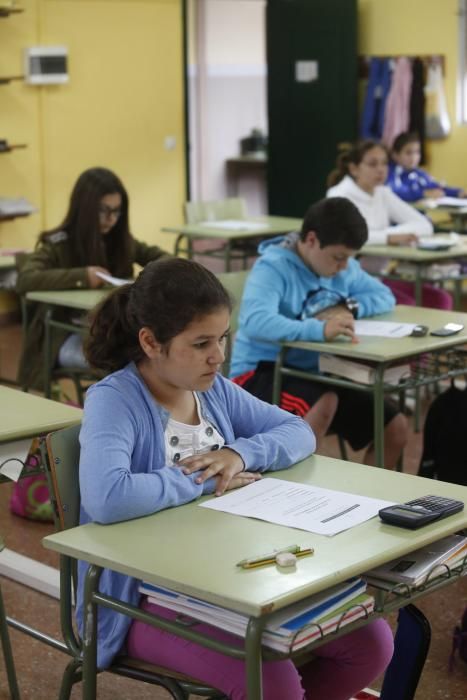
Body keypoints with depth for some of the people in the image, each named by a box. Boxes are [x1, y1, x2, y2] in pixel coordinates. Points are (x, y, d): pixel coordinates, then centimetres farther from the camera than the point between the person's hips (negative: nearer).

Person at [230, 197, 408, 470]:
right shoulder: (273, 267, -19)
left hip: (317, 373, 7)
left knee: (395, 428, -3)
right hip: (263, 372, -7)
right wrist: (320, 329, -47)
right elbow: (255, 323, -35)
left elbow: (384, 297, 11)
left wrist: (349, 307, -11)